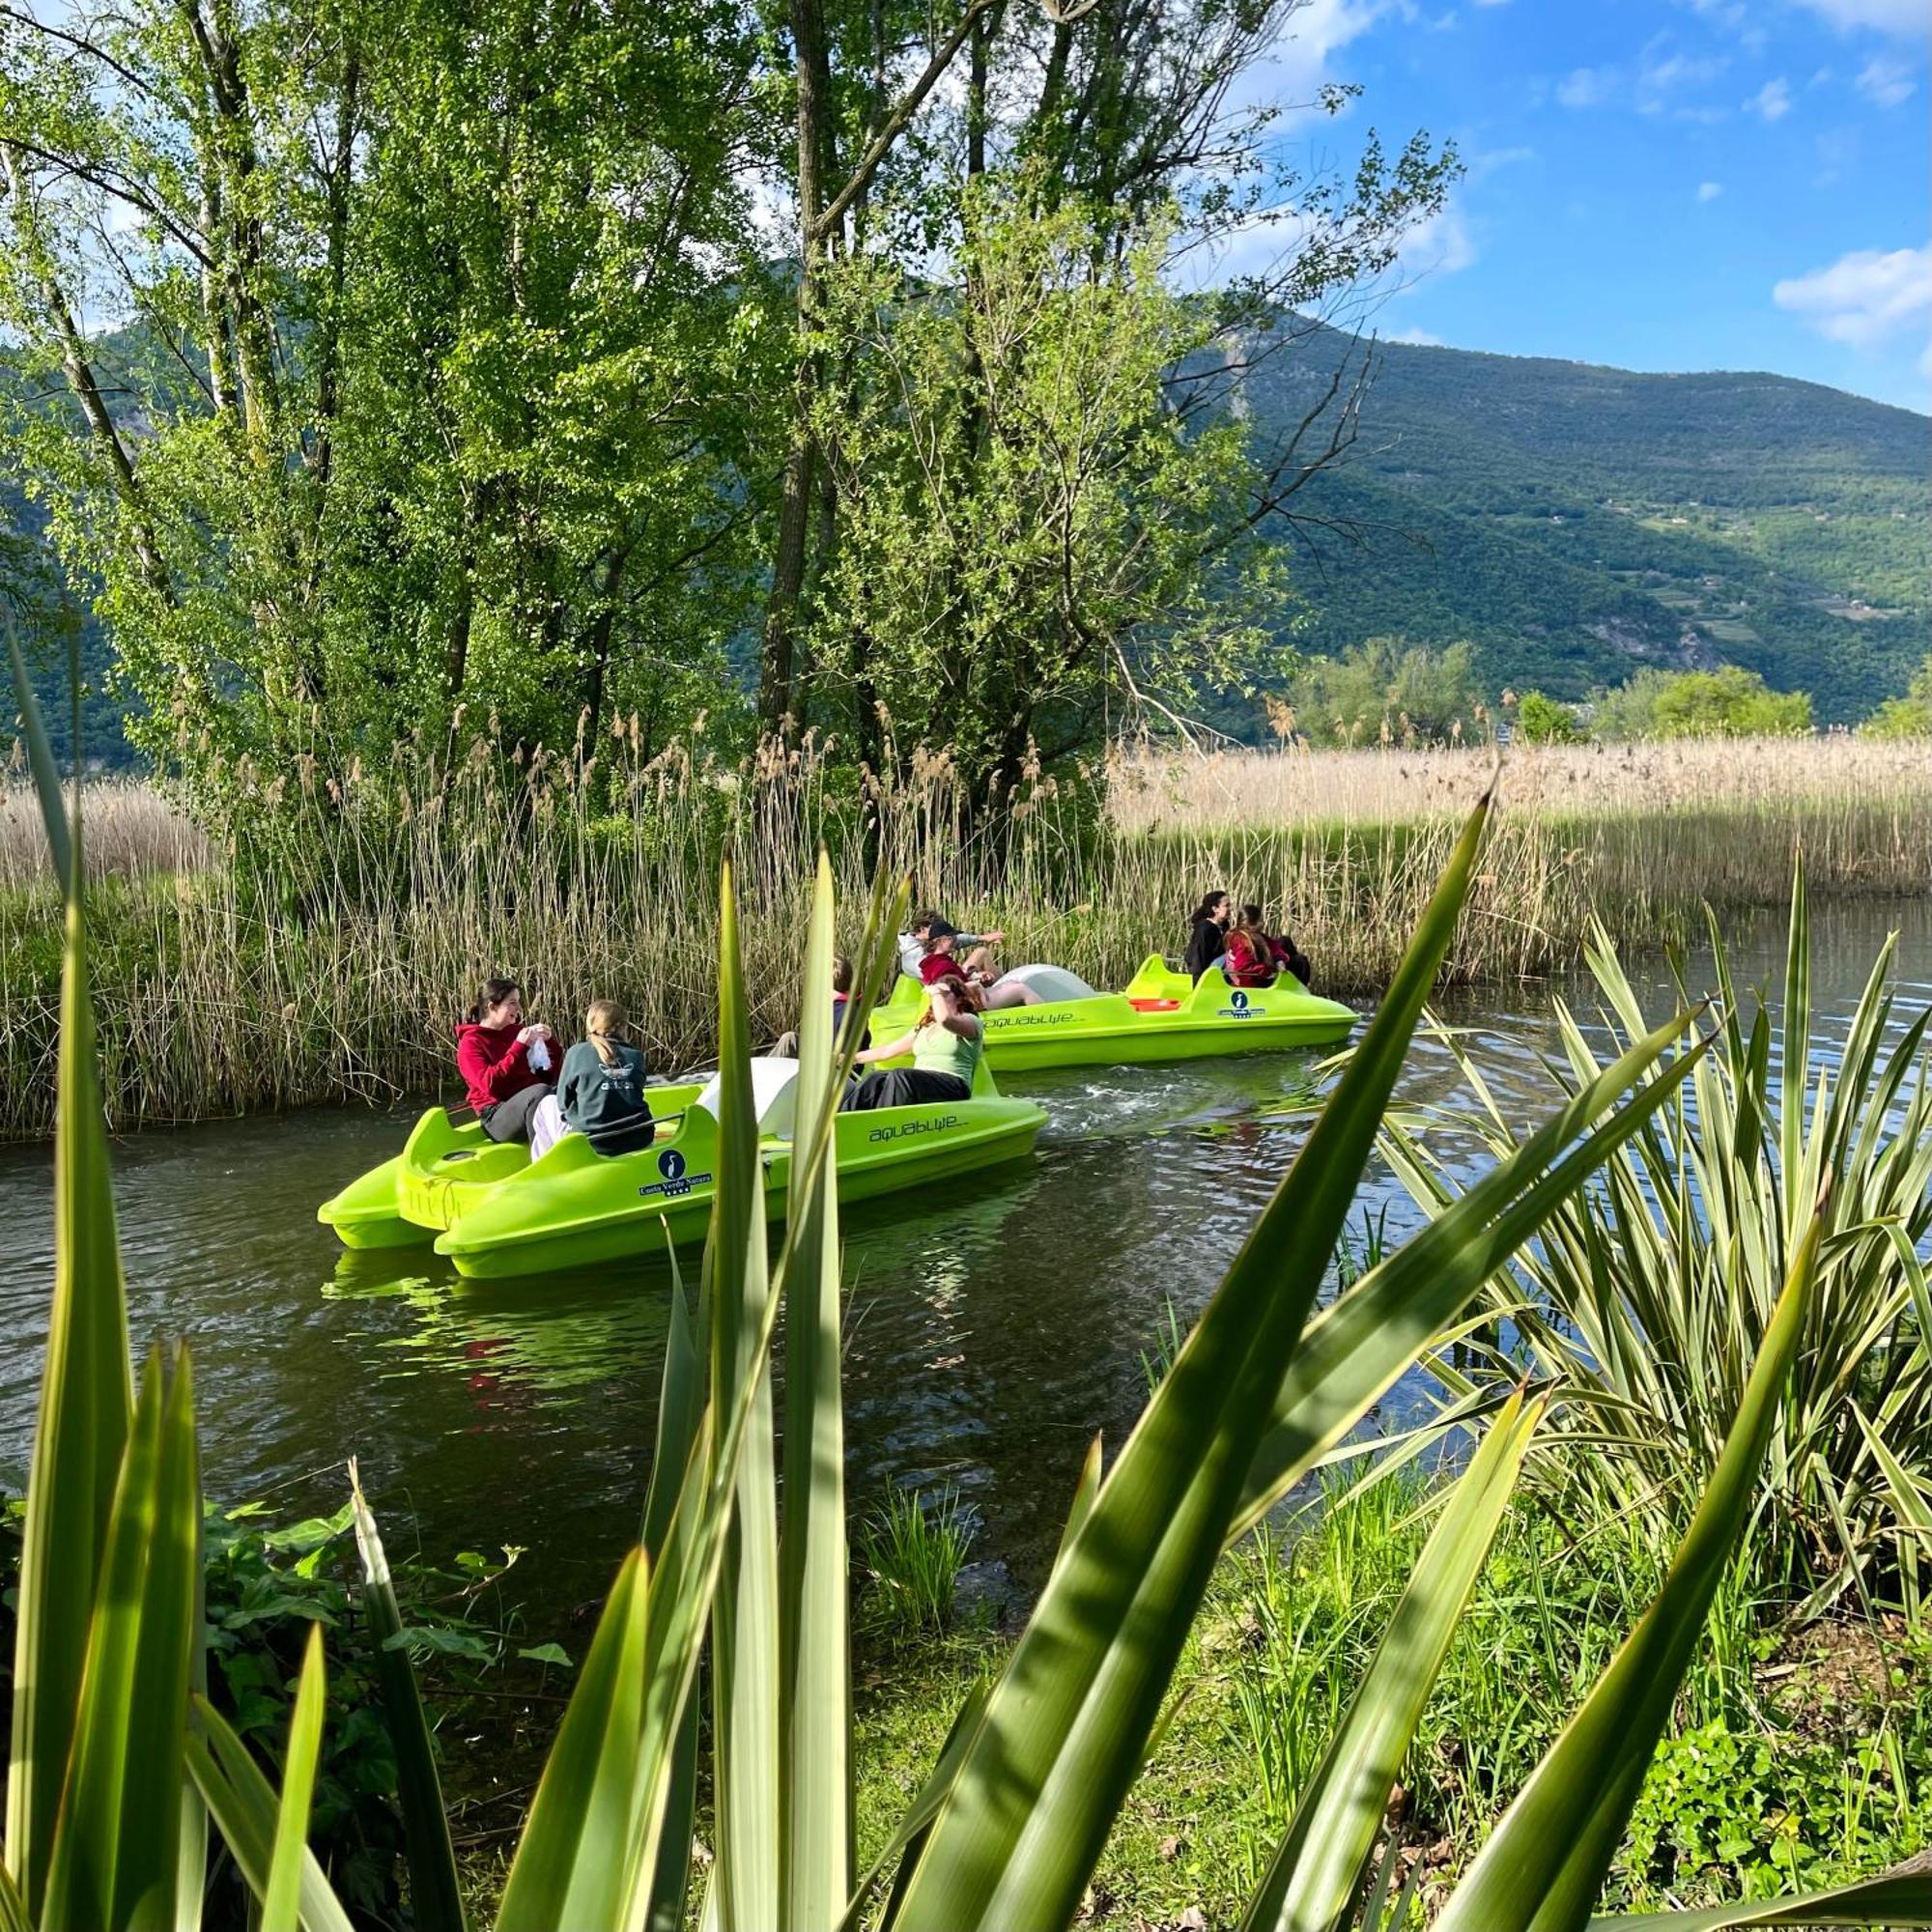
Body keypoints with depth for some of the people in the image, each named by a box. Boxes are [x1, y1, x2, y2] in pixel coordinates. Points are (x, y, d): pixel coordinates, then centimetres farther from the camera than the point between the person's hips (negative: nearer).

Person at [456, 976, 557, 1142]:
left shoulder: (517, 1031, 17)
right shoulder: (471, 1042, 2)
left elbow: (550, 1076, 19)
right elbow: (489, 1085, -16)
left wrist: (550, 1042, 3)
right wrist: (519, 1048, -17)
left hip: (530, 1101, 5)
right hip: (498, 1115, -5)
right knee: (540, 1091, -36)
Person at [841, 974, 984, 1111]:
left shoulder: (971, 1021, 7)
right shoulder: (924, 1027, 29)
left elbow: (944, 1018, -18)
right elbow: (887, 1051, 30)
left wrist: (936, 992, -1)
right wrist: (852, 1058, 24)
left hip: (952, 1085, -6)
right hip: (919, 1083, 6)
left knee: (899, 1076, -33)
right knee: (875, 1080, -24)